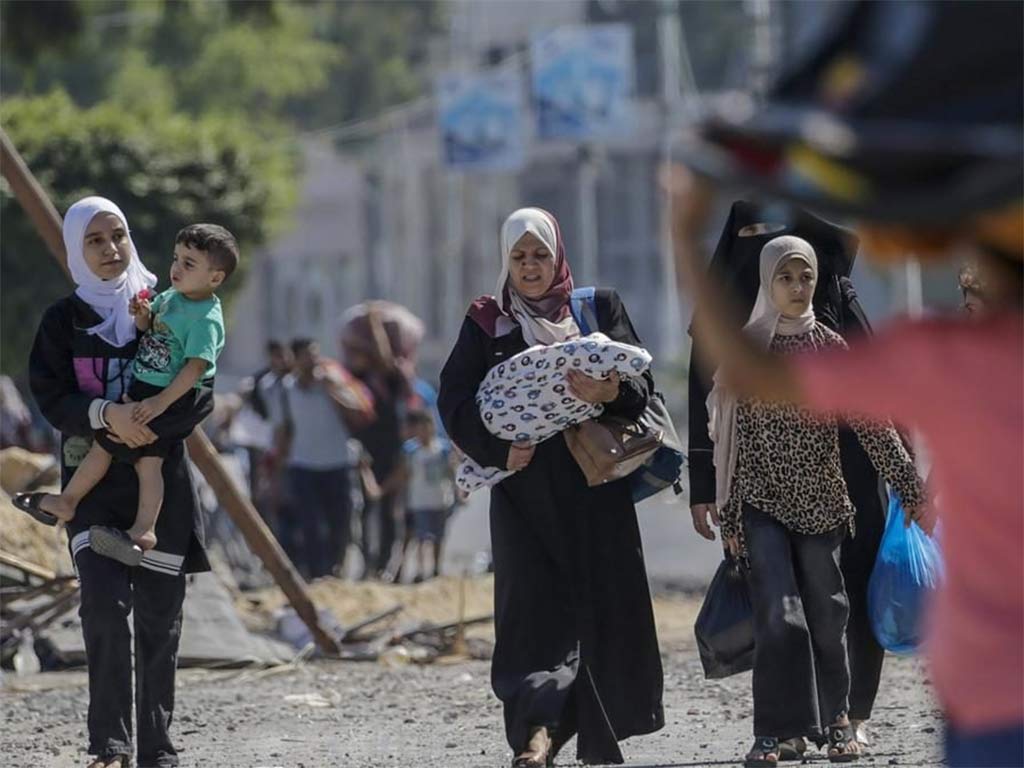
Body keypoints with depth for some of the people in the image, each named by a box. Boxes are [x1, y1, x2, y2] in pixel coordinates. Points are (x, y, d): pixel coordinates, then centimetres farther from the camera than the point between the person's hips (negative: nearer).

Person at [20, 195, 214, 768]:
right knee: (106, 603, -17)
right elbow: (51, 397, -3)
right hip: (93, 480, -1)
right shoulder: (65, 320, 7)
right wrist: (106, 414, -23)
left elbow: (202, 394, 1)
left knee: (159, 615, 0)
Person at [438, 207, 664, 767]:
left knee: (604, 605, -1)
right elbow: (455, 400, 2)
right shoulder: (485, 323, 10)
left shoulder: (600, 307, 11)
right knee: (533, 603, -12)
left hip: (595, 485, 1)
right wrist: (497, 447, -13)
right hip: (523, 486, -1)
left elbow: (642, 384, 3)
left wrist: (610, 393, -19)